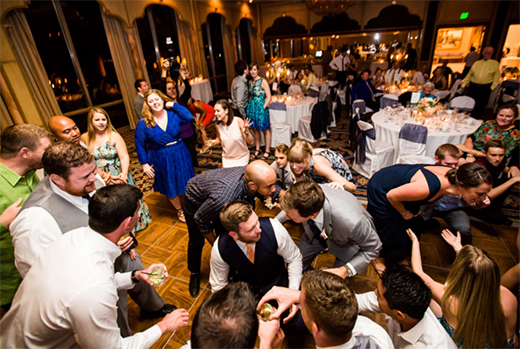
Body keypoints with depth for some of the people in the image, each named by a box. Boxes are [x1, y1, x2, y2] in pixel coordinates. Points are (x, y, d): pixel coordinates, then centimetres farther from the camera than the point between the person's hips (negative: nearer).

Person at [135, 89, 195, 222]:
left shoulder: (173, 114, -6)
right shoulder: (143, 123, -11)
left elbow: (189, 117, -22)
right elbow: (140, 145, -5)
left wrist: (174, 105, -14)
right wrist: (145, 164, -7)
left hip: (180, 155, 2)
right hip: (161, 160, -1)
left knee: (187, 183, 14)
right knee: (170, 188, 14)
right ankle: (179, 210, 39)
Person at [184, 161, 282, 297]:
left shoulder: (251, 174, -33)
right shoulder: (222, 200, -48)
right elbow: (200, 219, -25)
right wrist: (215, 244, -13)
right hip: (196, 200, -4)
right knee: (197, 242, 11)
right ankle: (194, 273, 41)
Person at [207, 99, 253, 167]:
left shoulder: (238, 121, -21)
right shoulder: (218, 125, -10)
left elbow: (251, 142, -21)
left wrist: (246, 131, -39)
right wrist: (214, 142, -10)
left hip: (242, 157, -3)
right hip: (227, 158, 3)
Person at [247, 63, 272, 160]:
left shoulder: (263, 81, -9)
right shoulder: (250, 82, 10)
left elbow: (268, 97, -11)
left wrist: (263, 108, -16)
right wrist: (249, 104, 7)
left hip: (261, 107, -6)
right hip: (252, 107, 6)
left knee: (265, 130, 3)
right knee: (255, 129, 13)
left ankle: (267, 151, 14)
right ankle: (257, 149, 26)